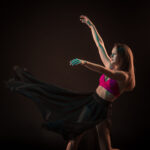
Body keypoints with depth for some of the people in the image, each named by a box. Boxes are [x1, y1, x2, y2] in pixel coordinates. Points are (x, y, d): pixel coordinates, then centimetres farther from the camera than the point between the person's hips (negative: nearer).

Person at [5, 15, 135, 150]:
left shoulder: (124, 76, -18)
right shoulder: (110, 65, 6)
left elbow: (104, 71, -37)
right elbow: (99, 44, 12)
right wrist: (91, 25, 17)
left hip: (97, 109, -7)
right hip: (89, 99, 7)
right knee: (55, 93, 12)